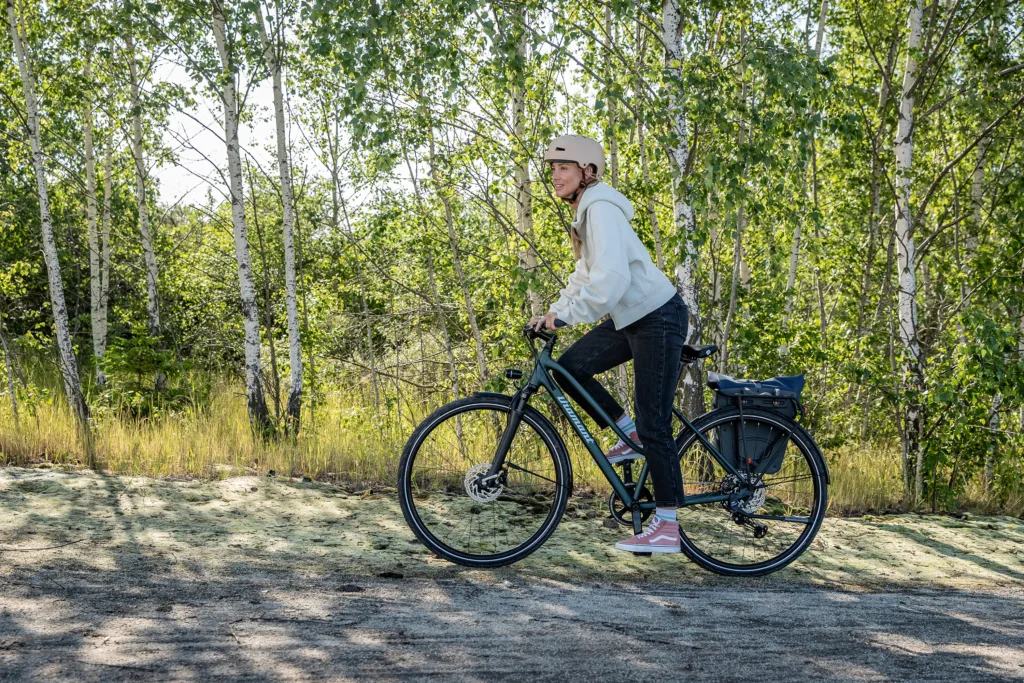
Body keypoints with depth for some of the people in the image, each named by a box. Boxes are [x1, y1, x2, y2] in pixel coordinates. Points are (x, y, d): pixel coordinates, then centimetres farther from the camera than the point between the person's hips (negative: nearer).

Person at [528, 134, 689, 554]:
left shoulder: (601, 208, -18)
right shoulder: (585, 210, 13)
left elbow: (610, 276, -29)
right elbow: (587, 274, 20)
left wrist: (566, 313, -27)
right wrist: (553, 312, 9)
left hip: (658, 319, -10)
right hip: (631, 317, 10)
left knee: (654, 424, -8)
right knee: (569, 367, 1)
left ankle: (667, 526, -1)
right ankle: (629, 436, 13)